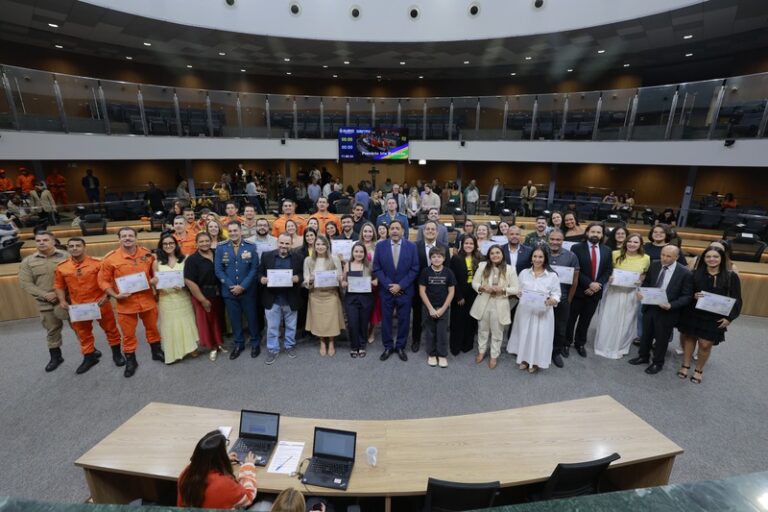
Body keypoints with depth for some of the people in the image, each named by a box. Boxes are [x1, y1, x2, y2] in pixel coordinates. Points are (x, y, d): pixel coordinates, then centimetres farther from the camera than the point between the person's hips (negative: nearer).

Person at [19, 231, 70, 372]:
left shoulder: (65, 256, -3)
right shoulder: (27, 261, 4)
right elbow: (25, 283, 1)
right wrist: (45, 295, -12)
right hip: (45, 303, 3)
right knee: (52, 330, 15)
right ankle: (55, 357, 30)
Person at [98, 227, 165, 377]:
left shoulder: (147, 254, -2)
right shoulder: (110, 258, -10)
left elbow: (154, 273, 13)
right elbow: (103, 280, -4)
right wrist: (115, 295, -16)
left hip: (147, 299, 2)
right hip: (125, 302, -2)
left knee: (152, 328, 18)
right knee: (128, 334, 10)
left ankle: (157, 352, 37)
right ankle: (130, 361, 29)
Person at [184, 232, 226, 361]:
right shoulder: (192, 259, -12)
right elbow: (189, 281, -16)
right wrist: (203, 300, -15)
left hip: (218, 293, 4)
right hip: (202, 295, -4)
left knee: (219, 319, 16)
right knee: (206, 322, 8)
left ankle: (219, 343, 34)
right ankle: (212, 347, 24)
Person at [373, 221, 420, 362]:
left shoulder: (411, 246, -3)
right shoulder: (380, 246, -1)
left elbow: (414, 269, -4)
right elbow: (376, 269, -2)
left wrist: (400, 286, -12)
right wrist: (388, 285, -11)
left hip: (405, 291, 0)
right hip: (386, 290, 1)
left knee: (404, 320, 8)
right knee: (386, 319, 9)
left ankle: (400, 347, 26)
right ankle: (388, 347, 26)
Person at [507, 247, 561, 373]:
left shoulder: (552, 275, -3)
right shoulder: (524, 273, 4)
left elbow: (556, 294, -3)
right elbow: (517, 289, 10)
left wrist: (552, 300, -23)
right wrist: (518, 293, -11)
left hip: (543, 312, -2)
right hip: (525, 310, 2)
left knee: (539, 335, 5)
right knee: (524, 333, 11)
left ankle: (535, 361, 24)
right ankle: (524, 359, 29)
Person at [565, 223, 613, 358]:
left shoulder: (607, 250, 7)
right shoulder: (577, 248, -6)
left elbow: (608, 270, 4)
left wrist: (598, 284, -10)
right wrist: (589, 284, -18)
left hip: (595, 291, 4)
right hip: (578, 290, -3)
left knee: (586, 320, 14)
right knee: (571, 318, 7)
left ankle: (580, 343, 29)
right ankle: (566, 343, 20)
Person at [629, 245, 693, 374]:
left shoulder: (685, 273, -15)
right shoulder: (654, 265, -4)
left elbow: (687, 296, -11)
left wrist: (671, 305, -25)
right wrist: (641, 292, -10)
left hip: (667, 312, -4)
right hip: (649, 307, 4)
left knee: (661, 339, 14)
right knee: (646, 334, 20)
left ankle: (658, 363, 34)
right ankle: (643, 356, 41)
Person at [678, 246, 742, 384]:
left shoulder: (731, 276, -5)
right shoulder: (695, 273, -4)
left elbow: (736, 299, -1)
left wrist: (730, 317, -7)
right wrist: (694, 296, -17)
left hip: (714, 317, -1)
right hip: (693, 313, 1)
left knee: (705, 344, 3)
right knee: (689, 338, 10)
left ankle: (699, 370, 23)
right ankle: (685, 366, 25)